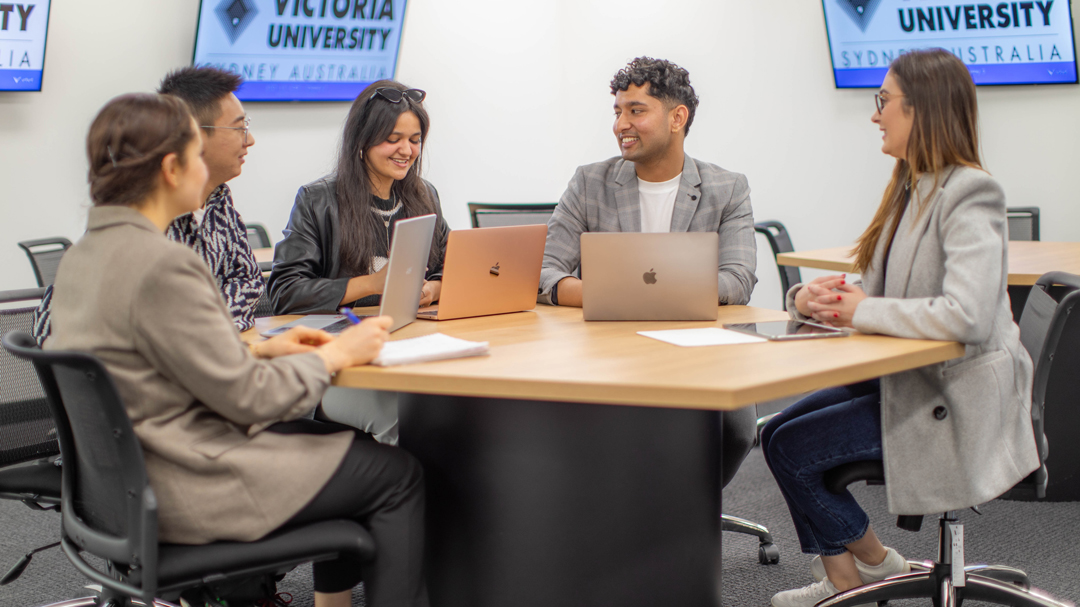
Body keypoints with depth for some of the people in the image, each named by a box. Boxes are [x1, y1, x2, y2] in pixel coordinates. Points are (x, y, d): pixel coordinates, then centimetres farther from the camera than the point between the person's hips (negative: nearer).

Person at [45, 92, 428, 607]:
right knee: (397, 475, 3)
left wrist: (259, 350, 10)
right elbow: (246, 397, -21)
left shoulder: (83, 255, 6)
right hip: (185, 493, -10)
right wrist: (336, 355, -7)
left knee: (339, 440, 25)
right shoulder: (162, 265, -24)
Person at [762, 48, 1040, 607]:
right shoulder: (910, 191, 11)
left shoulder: (969, 196, -19)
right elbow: (872, 295, 15)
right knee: (779, 429, 0)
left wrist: (864, 312, -22)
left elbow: (966, 315, -33)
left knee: (791, 448, -11)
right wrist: (811, 297, -8)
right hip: (908, 379, 9)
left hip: (955, 406, -9)